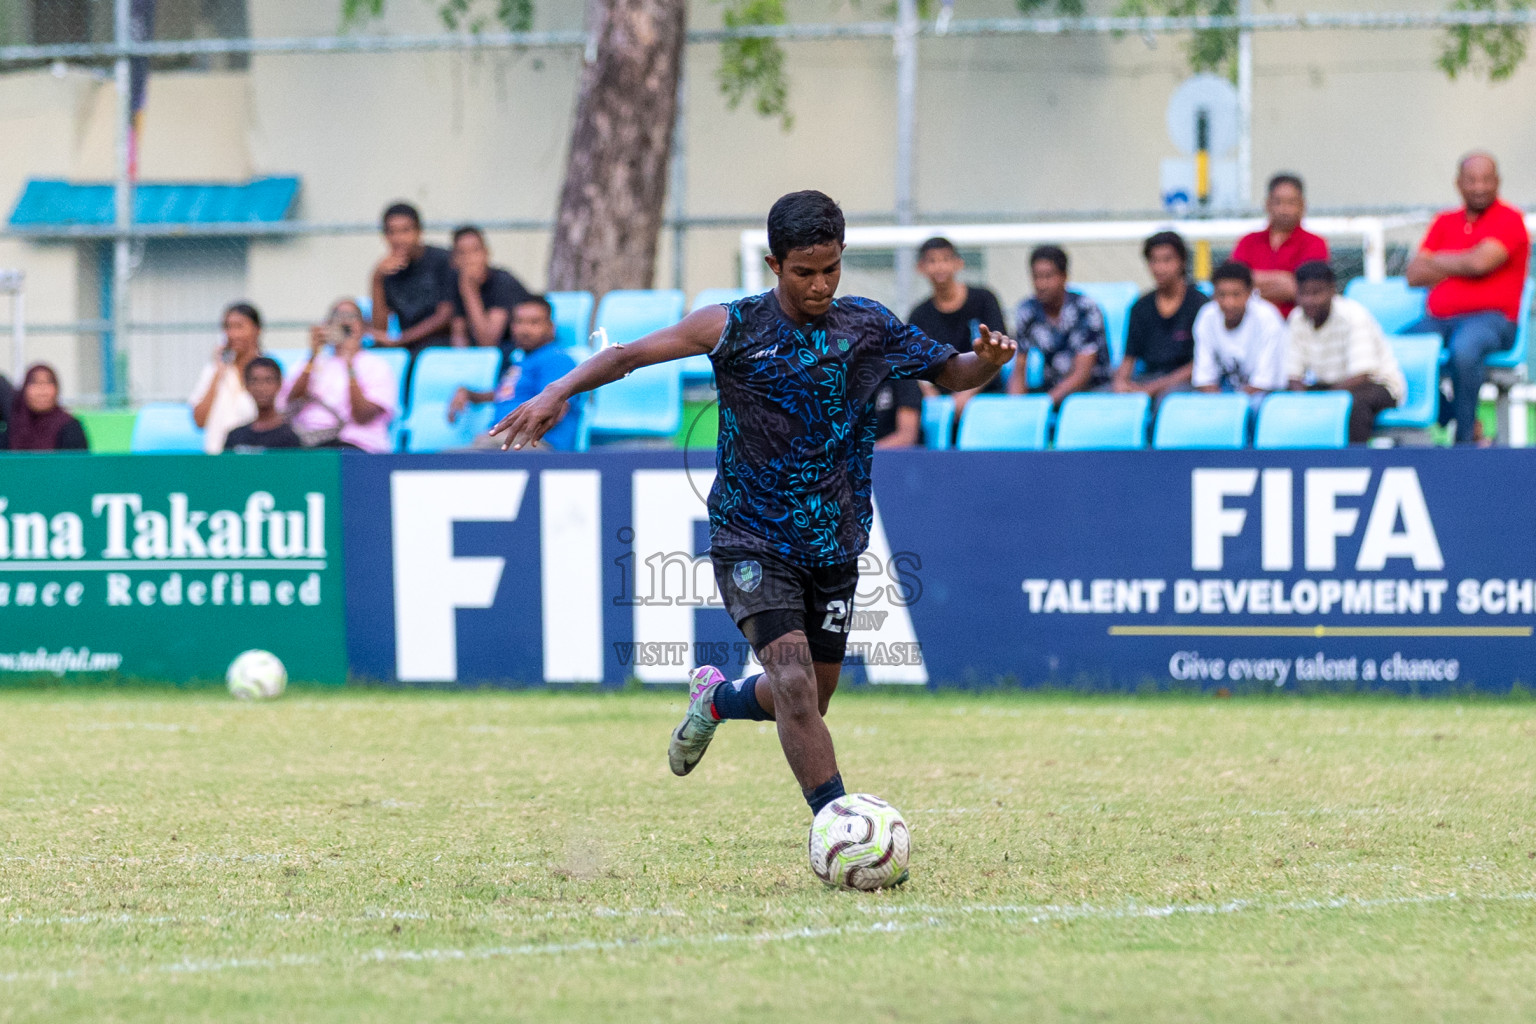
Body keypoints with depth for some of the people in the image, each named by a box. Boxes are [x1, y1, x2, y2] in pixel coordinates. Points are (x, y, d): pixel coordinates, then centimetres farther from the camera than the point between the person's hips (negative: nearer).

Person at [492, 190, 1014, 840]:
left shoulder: (869, 327, 1)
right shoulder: (735, 328, -8)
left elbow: (951, 375, 10)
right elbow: (629, 355, -4)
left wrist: (986, 362, -12)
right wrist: (559, 393, -19)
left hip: (834, 545, 4)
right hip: (752, 541, -4)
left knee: (810, 697, 12)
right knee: (794, 680, -22)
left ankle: (717, 699, 44)